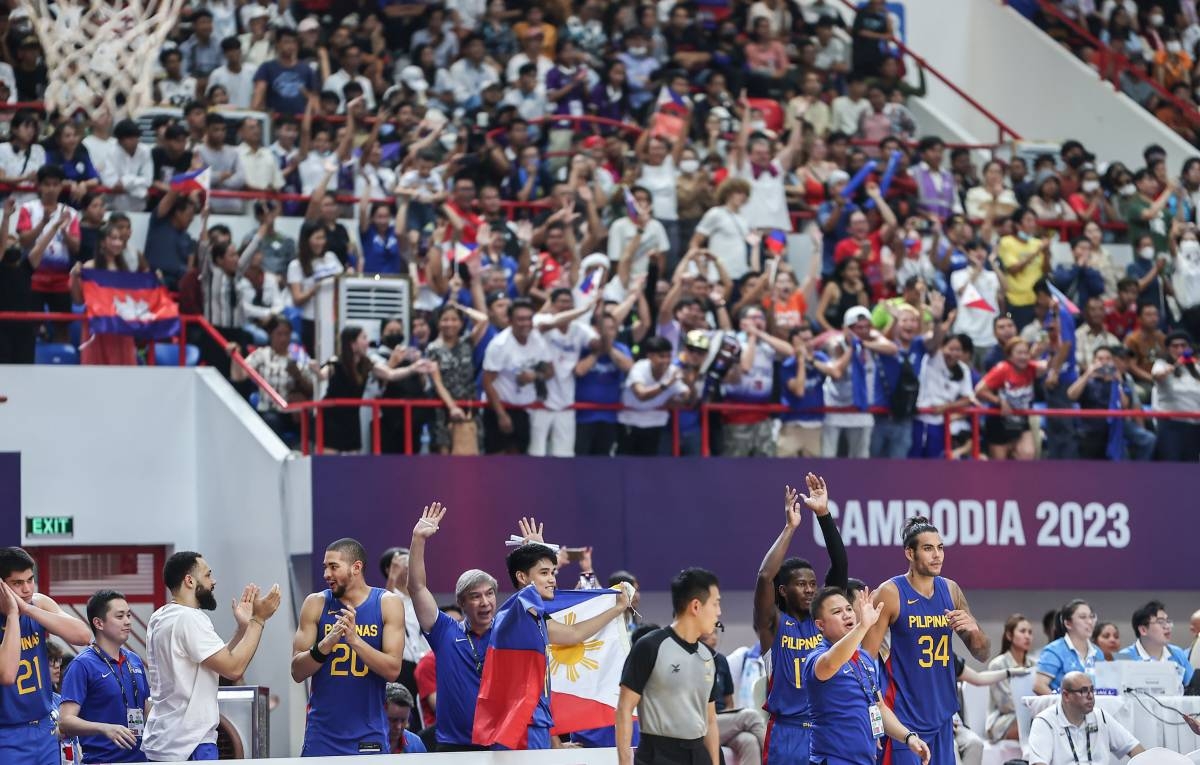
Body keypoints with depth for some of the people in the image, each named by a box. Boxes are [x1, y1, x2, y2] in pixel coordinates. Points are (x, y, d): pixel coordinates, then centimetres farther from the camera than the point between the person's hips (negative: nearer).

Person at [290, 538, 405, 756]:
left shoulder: (387, 603, 0)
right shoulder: (316, 604, 3)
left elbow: (393, 669, -7)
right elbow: (297, 672, 0)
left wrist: (354, 639, -21)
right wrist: (325, 645, -19)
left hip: (369, 735, -1)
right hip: (322, 735, 1)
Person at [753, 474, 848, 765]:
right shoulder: (773, 624, -1)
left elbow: (840, 566, 1)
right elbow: (765, 577, -18)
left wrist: (824, 515, -8)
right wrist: (790, 527, -16)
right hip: (787, 733, -4)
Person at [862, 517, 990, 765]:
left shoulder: (951, 590, 9)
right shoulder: (890, 594, -8)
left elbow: (981, 654, 16)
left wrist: (973, 630, -7)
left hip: (942, 718, 6)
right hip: (904, 718, -6)